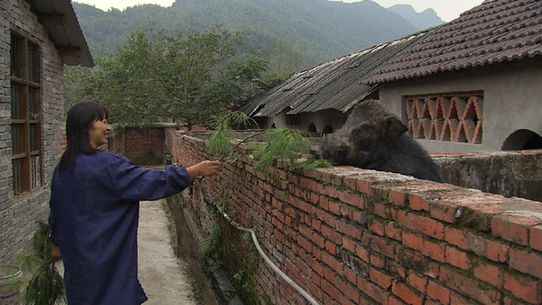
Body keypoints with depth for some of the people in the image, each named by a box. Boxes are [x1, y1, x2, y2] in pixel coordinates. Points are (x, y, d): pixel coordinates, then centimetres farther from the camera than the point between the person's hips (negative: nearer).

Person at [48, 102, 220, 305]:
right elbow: (150, 182, -22)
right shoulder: (105, 165, -22)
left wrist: (58, 244, 26)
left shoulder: (63, 167, 3)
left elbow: (56, 209, 13)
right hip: (103, 256, -8)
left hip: (76, 253, 8)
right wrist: (195, 170, -17)